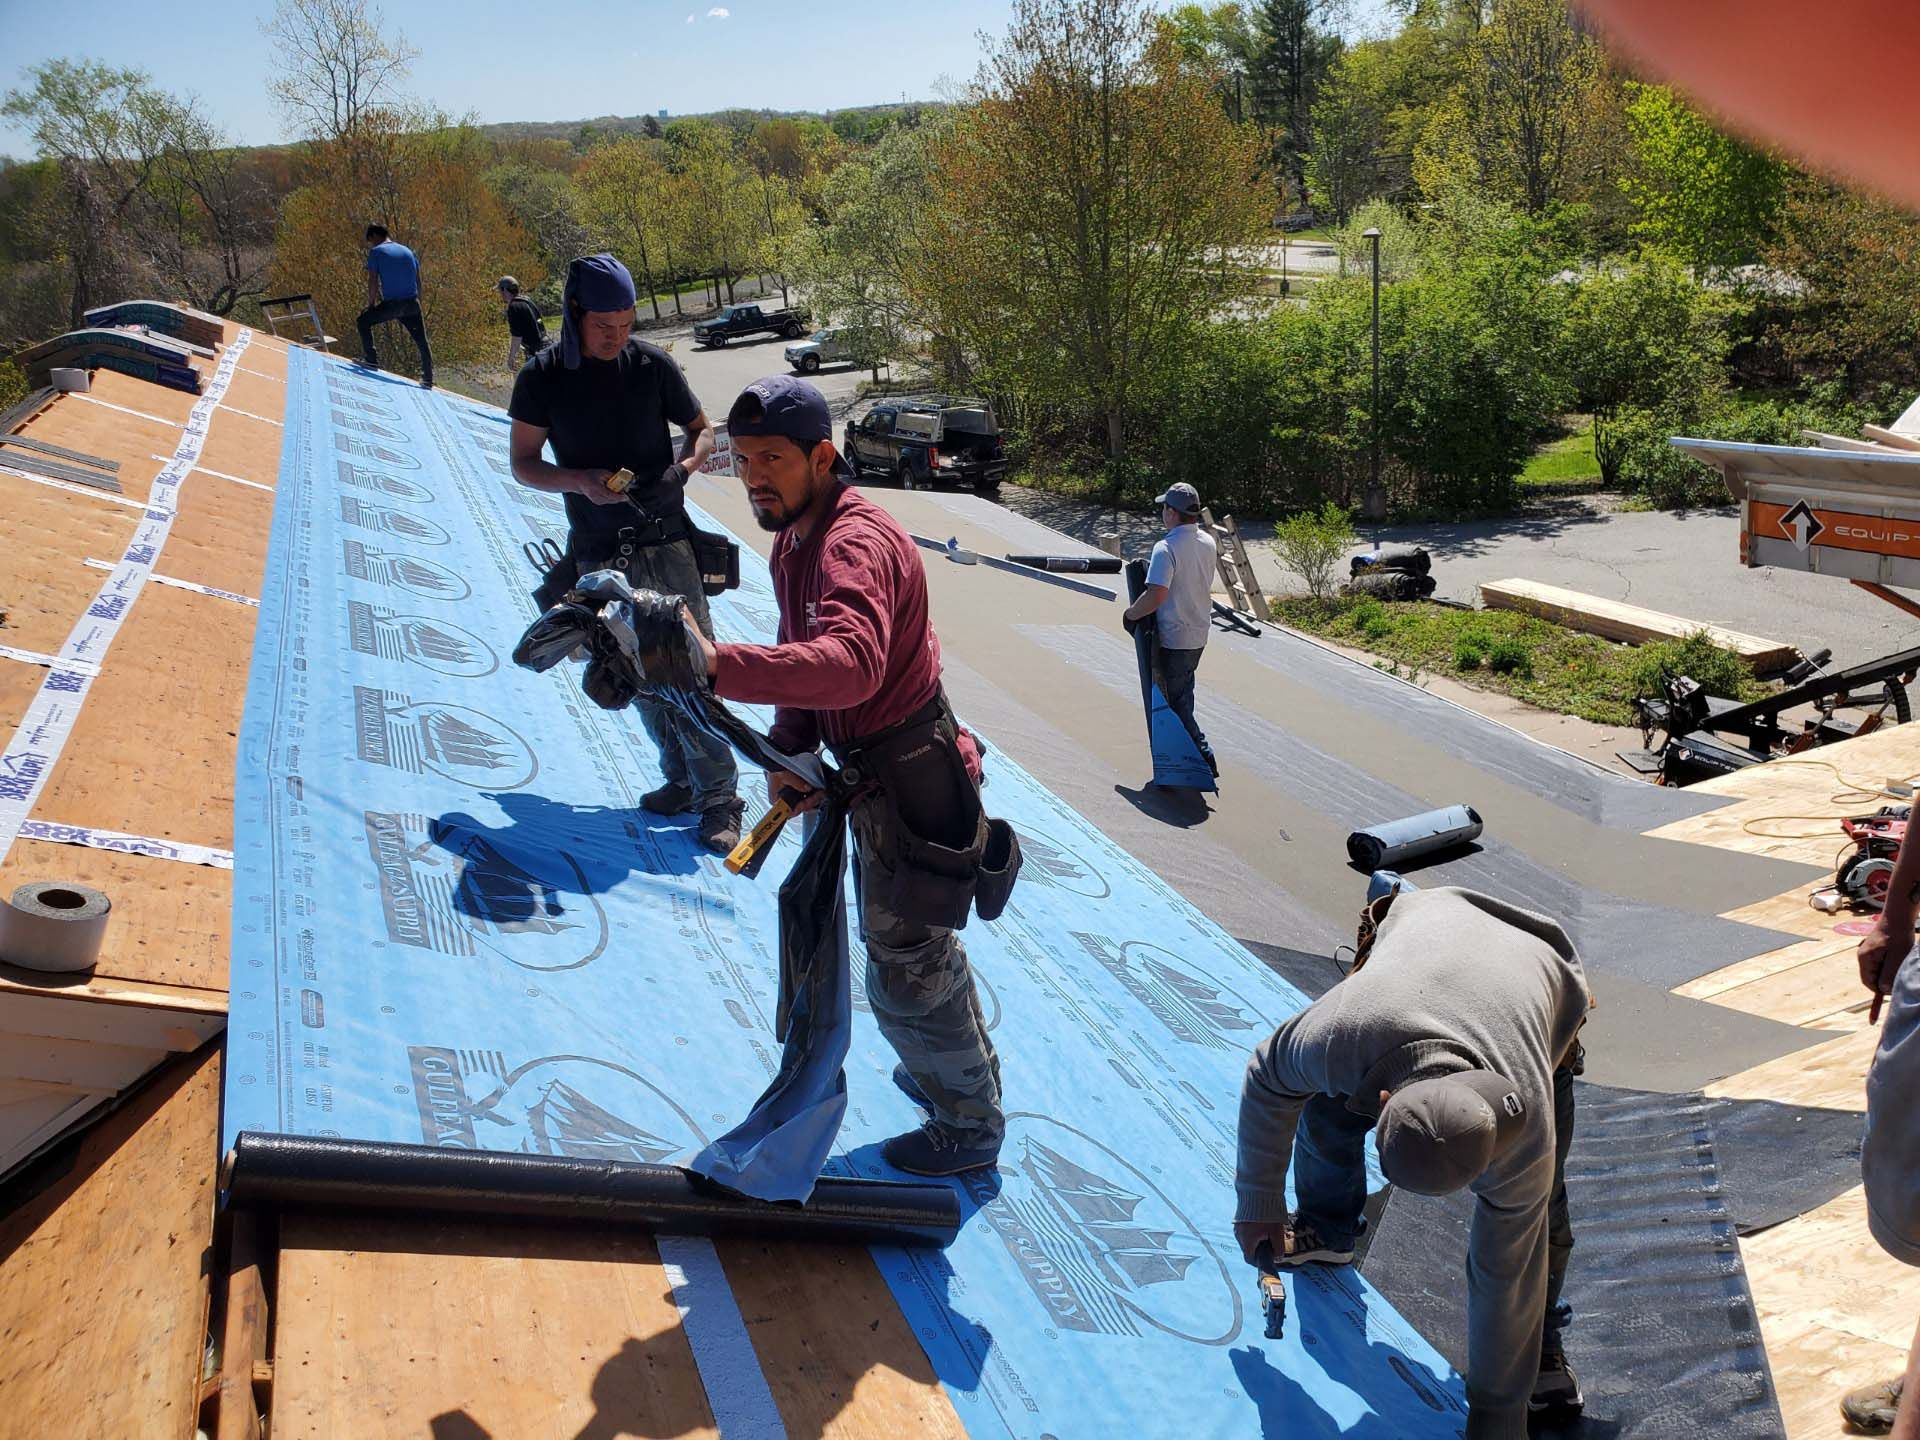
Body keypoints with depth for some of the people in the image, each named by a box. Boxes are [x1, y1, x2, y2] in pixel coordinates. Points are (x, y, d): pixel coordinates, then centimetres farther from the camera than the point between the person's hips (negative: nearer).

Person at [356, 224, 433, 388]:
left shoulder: (376, 252, 2)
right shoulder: (407, 251, 18)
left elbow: (373, 282, -3)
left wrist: (371, 305, 6)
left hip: (391, 304, -4)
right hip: (412, 303, 4)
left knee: (363, 321, 17)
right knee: (421, 342, 12)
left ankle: (371, 360, 12)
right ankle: (428, 380, 15)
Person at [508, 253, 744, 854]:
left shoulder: (652, 364, -4)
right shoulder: (543, 378, -3)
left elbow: (702, 430, 8)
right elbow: (523, 463, 4)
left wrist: (684, 467, -14)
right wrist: (580, 481, -15)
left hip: (667, 549, -2)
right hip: (601, 558, 2)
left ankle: (718, 795, 4)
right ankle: (681, 781, 25)